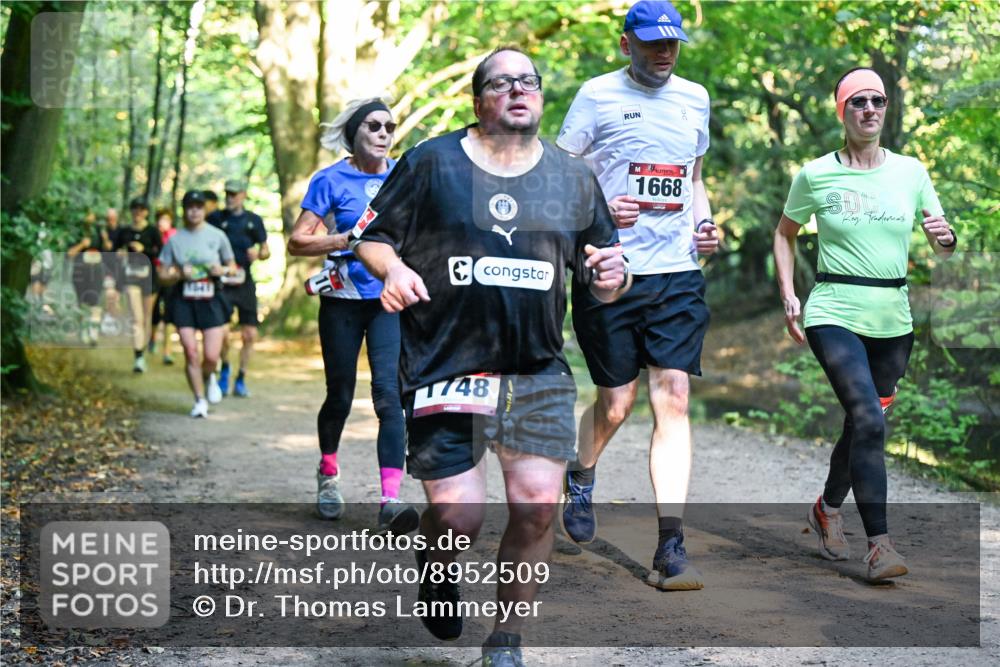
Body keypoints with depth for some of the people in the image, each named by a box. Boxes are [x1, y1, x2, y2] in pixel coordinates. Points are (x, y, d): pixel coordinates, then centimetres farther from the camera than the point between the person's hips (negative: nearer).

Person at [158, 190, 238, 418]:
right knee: (190, 352, -6)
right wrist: (180, 274, -13)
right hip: (183, 301, 1)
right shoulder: (175, 239, 4)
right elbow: (163, 274, 7)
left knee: (211, 356, -8)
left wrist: (223, 270, -9)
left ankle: (209, 377, 29)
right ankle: (200, 400, 9)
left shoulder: (217, 236, 4)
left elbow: (232, 267, 12)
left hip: (211, 299, 0)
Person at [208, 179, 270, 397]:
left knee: (249, 335, 1)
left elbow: (266, 250, 13)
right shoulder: (215, 218, 2)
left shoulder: (253, 220, 8)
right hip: (221, 283, -2)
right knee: (222, 334, -12)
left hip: (245, 283, 2)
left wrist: (258, 253, -9)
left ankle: (240, 380, 17)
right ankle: (224, 369, 17)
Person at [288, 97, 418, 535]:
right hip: (343, 301, -1)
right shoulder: (332, 180, -4)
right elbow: (297, 242, -8)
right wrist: (350, 240, -18)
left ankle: (391, 500, -19)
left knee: (389, 393, -14)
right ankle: (328, 473, 38)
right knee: (340, 396, 9)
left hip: (390, 300, 1)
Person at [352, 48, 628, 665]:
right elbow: (372, 237, 5)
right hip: (444, 367, -2)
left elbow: (604, 283, 14)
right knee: (457, 516, -6)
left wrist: (612, 277, -10)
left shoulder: (574, 178, 9)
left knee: (537, 506, -6)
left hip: (539, 371, 3)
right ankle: (437, 569, 33)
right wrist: (392, 269, -16)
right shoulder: (431, 163, 0)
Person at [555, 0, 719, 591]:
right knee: (616, 404, 2)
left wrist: (704, 223, 8)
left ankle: (671, 547, -7)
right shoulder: (598, 95, 1)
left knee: (673, 400, -7)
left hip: (678, 273, 3)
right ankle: (581, 476, 37)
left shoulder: (695, 98, 16)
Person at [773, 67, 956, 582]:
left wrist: (945, 237, -12)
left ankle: (827, 509, 38)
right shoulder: (815, 175, -1)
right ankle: (879, 545, -18)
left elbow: (943, 249, 12)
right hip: (835, 314, -4)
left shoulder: (911, 172, 6)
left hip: (893, 320, 4)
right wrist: (788, 294, 2)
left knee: (863, 422, 13)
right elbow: (785, 234, 13)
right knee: (869, 419, -20)